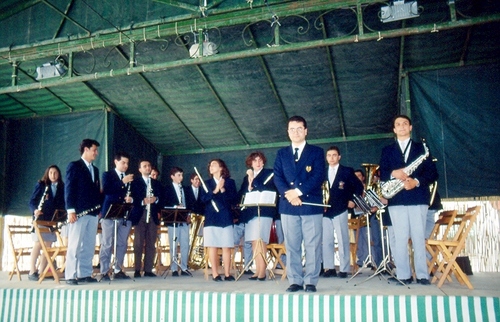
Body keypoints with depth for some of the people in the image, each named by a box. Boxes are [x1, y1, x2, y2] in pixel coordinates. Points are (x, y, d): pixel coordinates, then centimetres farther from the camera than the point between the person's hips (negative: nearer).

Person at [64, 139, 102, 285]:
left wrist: (100, 209, 10)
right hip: (78, 212, -7)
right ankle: (70, 276, 1)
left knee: (89, 246, 7)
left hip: (93, 213, 7)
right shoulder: (74, 166, 0)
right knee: (74, 245, -4)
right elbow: (69, 189, -8)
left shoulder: (95, 169, 20)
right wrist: (70, 210, -16)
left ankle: (85, 274, 13)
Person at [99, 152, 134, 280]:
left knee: (122, 244, 7)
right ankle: (104, 271, 2)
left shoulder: (130, 178, 16)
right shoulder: (107, 175, 5)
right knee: (107, 244, -3)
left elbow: (134, 194, 16)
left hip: (126, 215, 4)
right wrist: (122, 182, -18)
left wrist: (131, 199, -6)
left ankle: (118, 270, 16)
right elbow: (105, 190, -13)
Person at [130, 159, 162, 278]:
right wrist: (142, 202, -18)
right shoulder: (135, 182, 7)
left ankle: (148, 270, 7)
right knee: (138, 244, -4)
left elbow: (161, 198, 12)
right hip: (140, 215, -3)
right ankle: (137, 270, 3)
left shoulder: (157, 183, 19)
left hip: (153, 216, 3)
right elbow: (132, 198, -3)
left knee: (151, 244, 2)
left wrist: (156, 199, -8)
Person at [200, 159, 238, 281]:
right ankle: (215, 274, 5)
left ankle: (227, 273, 6)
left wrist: (223, 190, -13)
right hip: (211, 218, 1)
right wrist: (215, 191, -13)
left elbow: (234, 199, -1)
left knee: (226, 247, 0)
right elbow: (203, 199, -1)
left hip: (226, 218, -1)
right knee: (212, 246, -1)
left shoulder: (230, 182, 8)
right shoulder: (207, 183, 13)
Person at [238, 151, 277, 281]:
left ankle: (262, 271, -11)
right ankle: (258, 271, 9)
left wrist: (253, 180, -9)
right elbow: (241, 194, 12)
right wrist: (249, 186, -5)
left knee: (260, 240, -13)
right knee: (254, 242, 5)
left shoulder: (269, 173, 6)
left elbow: (267, 190, -9)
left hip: (263, 211, -5)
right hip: (250, 213, 6)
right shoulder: (247, 177, 20)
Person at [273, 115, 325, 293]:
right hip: (288, 205, 2)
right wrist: (288, 194, -12)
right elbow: (277, 177, 5)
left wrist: (298, 191, -14)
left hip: (311, 205, -2)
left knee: (312, 245, 0)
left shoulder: (316, 151, 7)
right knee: (291, 246, 5)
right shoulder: (281, 153, 15)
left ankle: (311, 281, 9)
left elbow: (319, 176, -5)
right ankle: (295, 280, 13)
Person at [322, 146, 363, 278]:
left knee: (343, 241, 0)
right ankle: (329, 267, 12)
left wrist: (353, 201, -1)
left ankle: (344, 269, 7)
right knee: (326, 241, 4)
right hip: (325, 211, 3)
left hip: (340, 210, -3)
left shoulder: (347, 171, 4)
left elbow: (359, 186, 7)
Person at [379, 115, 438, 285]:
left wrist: (417, 181, -12)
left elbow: (433, 173, 5)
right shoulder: (387, 150, 17)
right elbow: (382, 174, 7)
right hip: (396, 200, 1)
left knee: (419, 237, -2)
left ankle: (422, 275, 6)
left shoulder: (421, 147, 14)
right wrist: (393, 173, -14)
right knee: (400, 238, -2)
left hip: (418, 198, -1)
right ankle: (404, 275, 4)